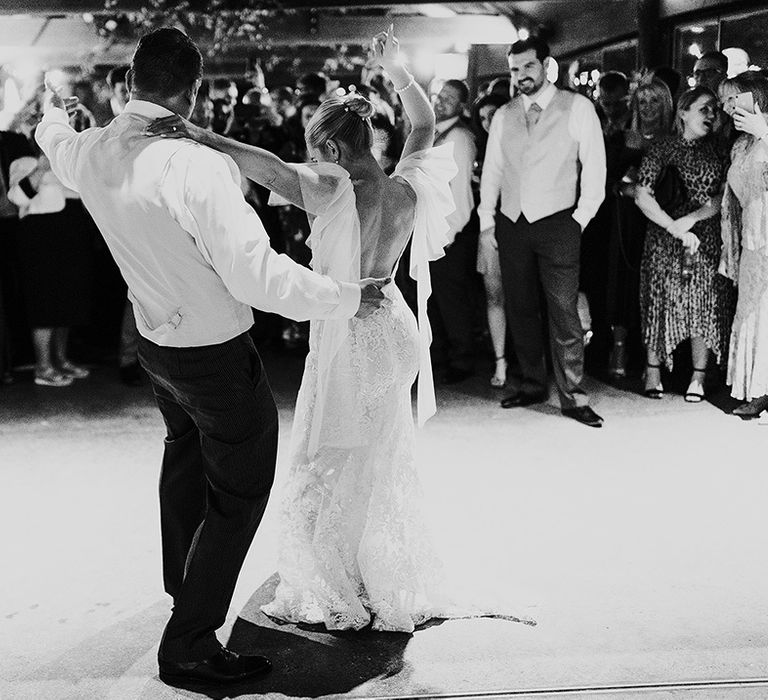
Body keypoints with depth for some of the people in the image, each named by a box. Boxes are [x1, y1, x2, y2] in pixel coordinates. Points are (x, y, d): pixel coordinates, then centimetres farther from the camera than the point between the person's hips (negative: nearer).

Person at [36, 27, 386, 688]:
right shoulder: (198, 167, -30)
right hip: (218, 356, -8)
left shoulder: (90, 153, -6)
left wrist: (53, 115, 44)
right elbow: (258, 277, -31)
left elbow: (57, 143, 21)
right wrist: (350, 297, -19)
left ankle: (181, 581, 56)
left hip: (154, 340, 8)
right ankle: (188, 646, 19)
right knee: (239, 494, 9)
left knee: (185, 450, 33)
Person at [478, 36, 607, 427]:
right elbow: (491, 170, 15)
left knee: (564, 311, -6)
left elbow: (594, 165, -2)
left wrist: (582, 217, -6)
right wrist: (486, 219, 9)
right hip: (511, 223, 5)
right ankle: (532, 385, 22)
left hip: (557, 223, -4)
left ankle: (573, 396, 1)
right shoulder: (503, 115, 11)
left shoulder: (577, 108, -1)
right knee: (519, 309, 10)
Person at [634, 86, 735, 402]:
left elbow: (723, 197, 0)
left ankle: (698, 377, 10)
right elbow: (643, 198, -8)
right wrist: (675, 228, -15)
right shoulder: (662, 148, 0)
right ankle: (653, 372, 13)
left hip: (707, 237, 2)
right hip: (665, 234, -2)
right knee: (661, 301, 0)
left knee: (704, 304, 1)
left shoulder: (717, 149, 7)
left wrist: (690, 219, -14)